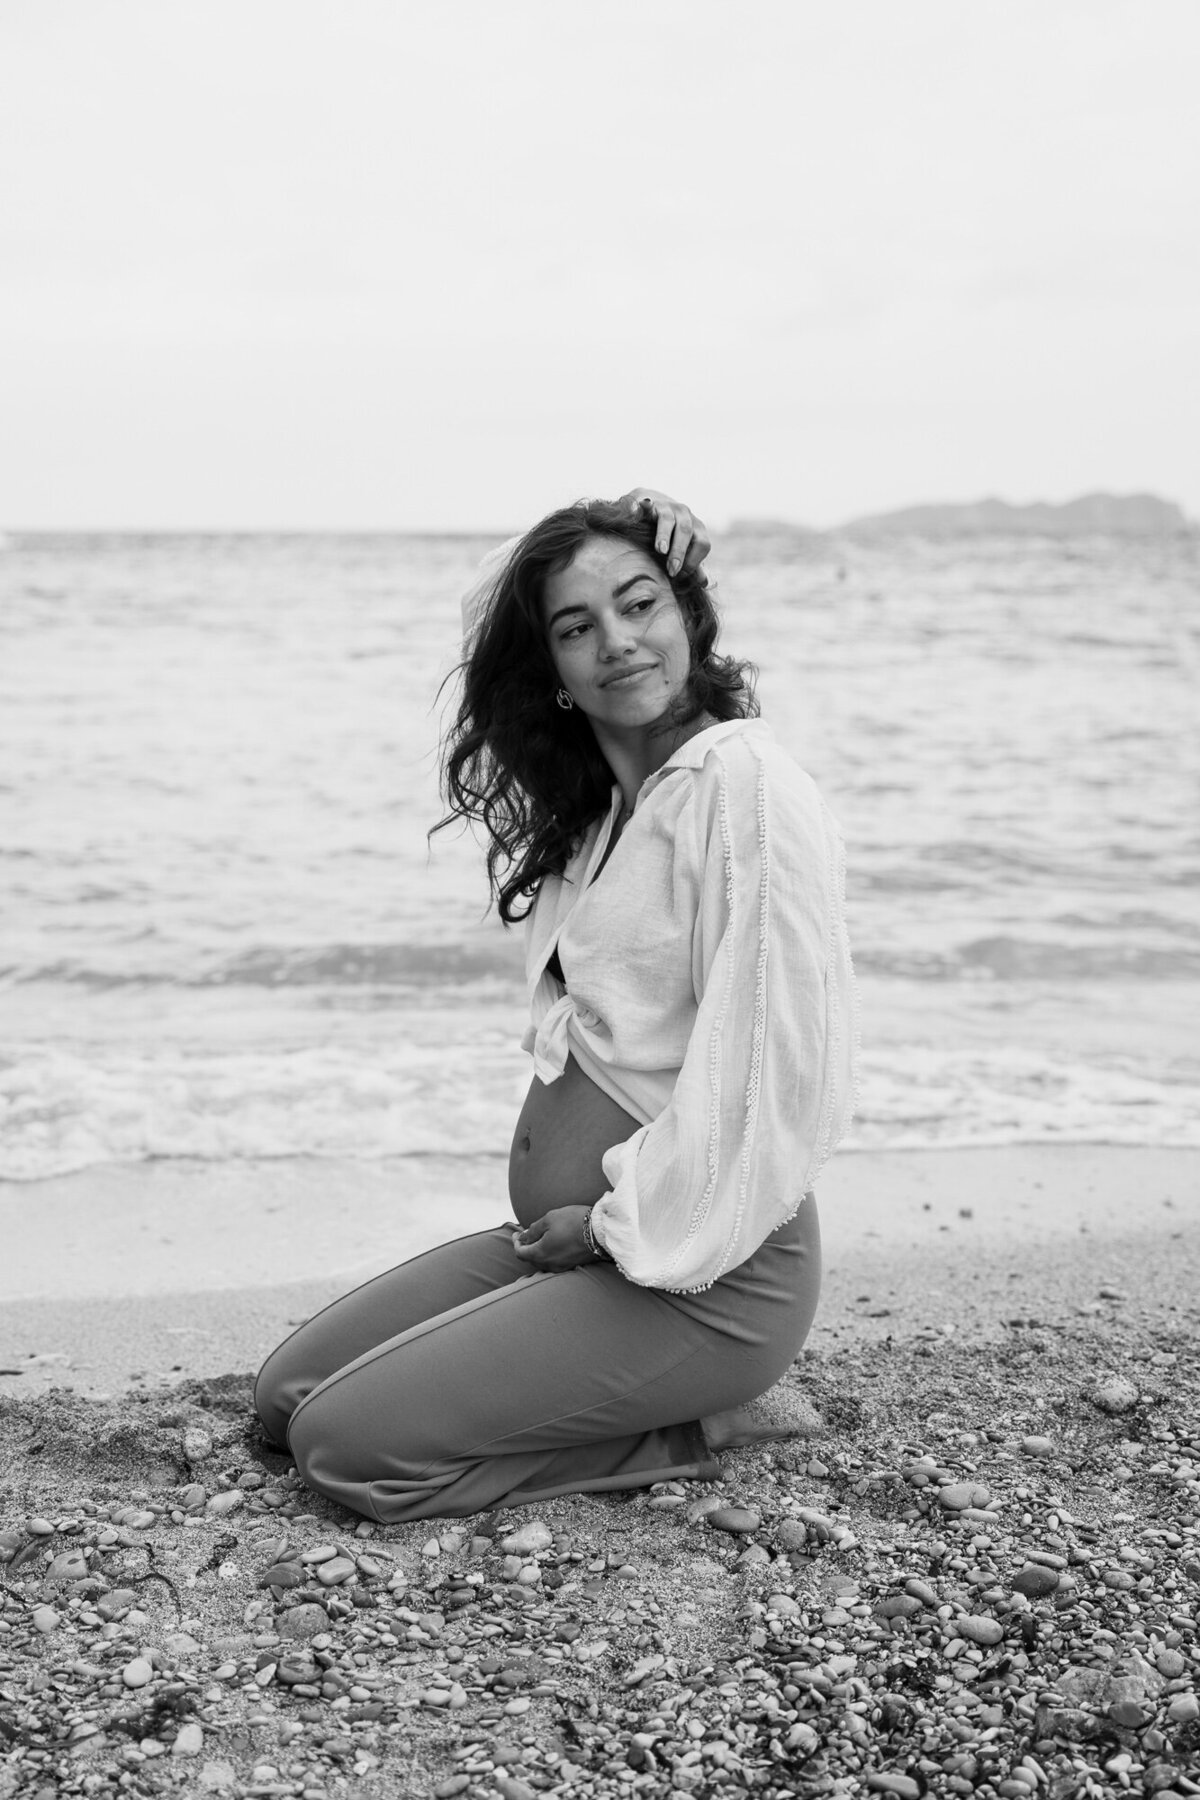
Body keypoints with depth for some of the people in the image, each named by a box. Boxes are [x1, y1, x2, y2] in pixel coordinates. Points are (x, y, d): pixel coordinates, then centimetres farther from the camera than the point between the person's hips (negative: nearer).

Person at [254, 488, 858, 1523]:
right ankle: (647, 1394, 10)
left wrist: (622, 1227, -12)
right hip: (569, 1236, 9)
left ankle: (686, 1431, 0)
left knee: (349, 1444, -13)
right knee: (287, 1395, 6)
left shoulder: (749, 790, -16)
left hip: (701, 1271, -9)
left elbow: (773, 1070, -20)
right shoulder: (596, 806, 14)